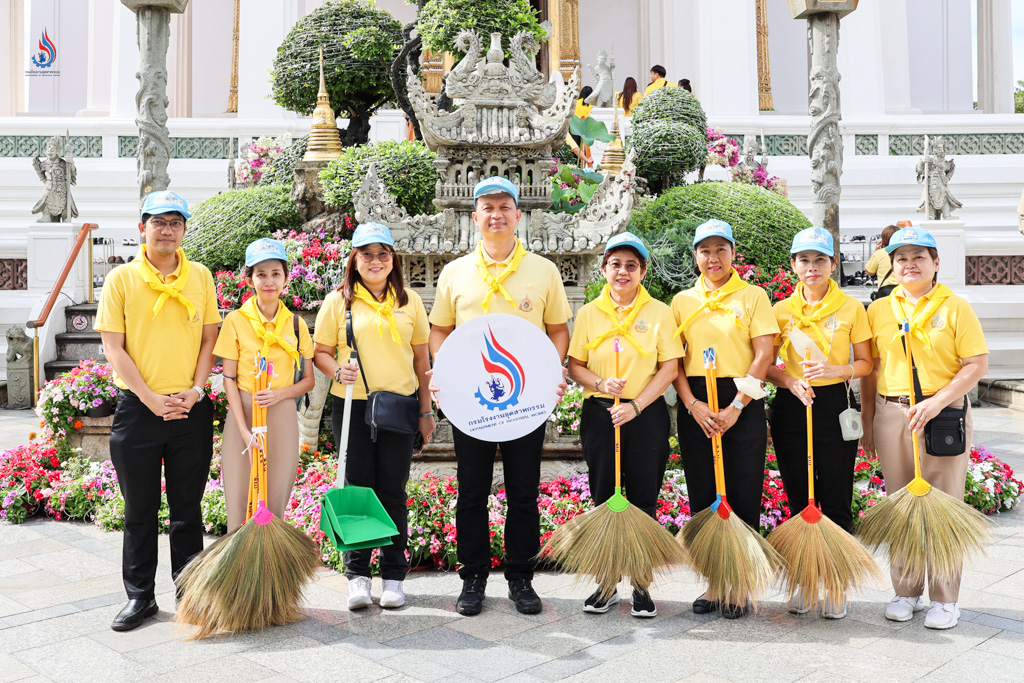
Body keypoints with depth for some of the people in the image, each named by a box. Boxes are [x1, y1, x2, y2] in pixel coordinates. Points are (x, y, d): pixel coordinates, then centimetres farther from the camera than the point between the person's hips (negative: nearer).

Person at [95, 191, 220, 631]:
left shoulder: (200, 277, 5)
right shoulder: (121, 279, -2)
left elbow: (209, 339, 7)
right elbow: (114, 348, -5)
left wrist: (196, 389, -7)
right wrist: (151, 398, -12)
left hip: (191, 409, 2)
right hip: (138, 408, -1)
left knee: (188, 507, 10)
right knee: (140, 509, 8)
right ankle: (140, 595, 21)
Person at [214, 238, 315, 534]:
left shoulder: (296, 324, 5)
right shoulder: (236, 321, -1)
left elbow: (308, 380, 8)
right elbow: (229, 379, -2)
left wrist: (279, 393, -13)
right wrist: (245, 432, -12)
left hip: (282, 418, 2)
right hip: (244, 414, -1)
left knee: (275, 504, 5)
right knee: (241, 504, -2)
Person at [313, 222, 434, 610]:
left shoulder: (409, 300, 8)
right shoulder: (338, 300, 2)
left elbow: (421, 359, 11)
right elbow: (320, 352, 5)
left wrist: (426, 411, 9)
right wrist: (338, 371, -16)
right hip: (353, 407, -1)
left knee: (393, 492, 4)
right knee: (358, 489, 4)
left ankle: (394, 576, 15)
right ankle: (357, 576, 16)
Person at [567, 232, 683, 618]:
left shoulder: (659, 312, 1)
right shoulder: (589, 313, 6)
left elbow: (669, 369, -2)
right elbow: (574, 366, 6)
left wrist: (636, 406, -12)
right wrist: (601, 384, -14)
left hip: (646, 415, -1)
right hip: (599, 414, 2)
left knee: (643, 501, 3)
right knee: (604, 499, 7)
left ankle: (641, 585, 15)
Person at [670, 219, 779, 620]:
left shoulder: (753, 296, 2)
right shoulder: (682, 301, 10)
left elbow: (764, 354, -5)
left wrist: (735, 407, -12)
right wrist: (692, 404, -9)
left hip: (742, 401, -2)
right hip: (696, 404, 3)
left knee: (744, 495, 0)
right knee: (702, 495, 6)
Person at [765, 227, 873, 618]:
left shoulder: (851, 308, 1)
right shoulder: (781, 310, 6)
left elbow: (865, 363, 3)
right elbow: (766, 365, 6)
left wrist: (835, 370, -17)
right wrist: (791, 381, -13)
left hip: (834, 406, -2)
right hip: (790, 409, 2)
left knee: (836, 501, 1)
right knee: (798, 500, 9)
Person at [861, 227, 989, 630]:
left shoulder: (955, 308, 0)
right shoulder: (878, 311, 8)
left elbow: (977, 365, -6)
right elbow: (869, 371, 12)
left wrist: (937, 401, -17)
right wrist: (868, 423, 9)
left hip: (944, 415, -3)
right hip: (892, 415, 3)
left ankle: (945, 600, 13)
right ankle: (906, 592, 21)